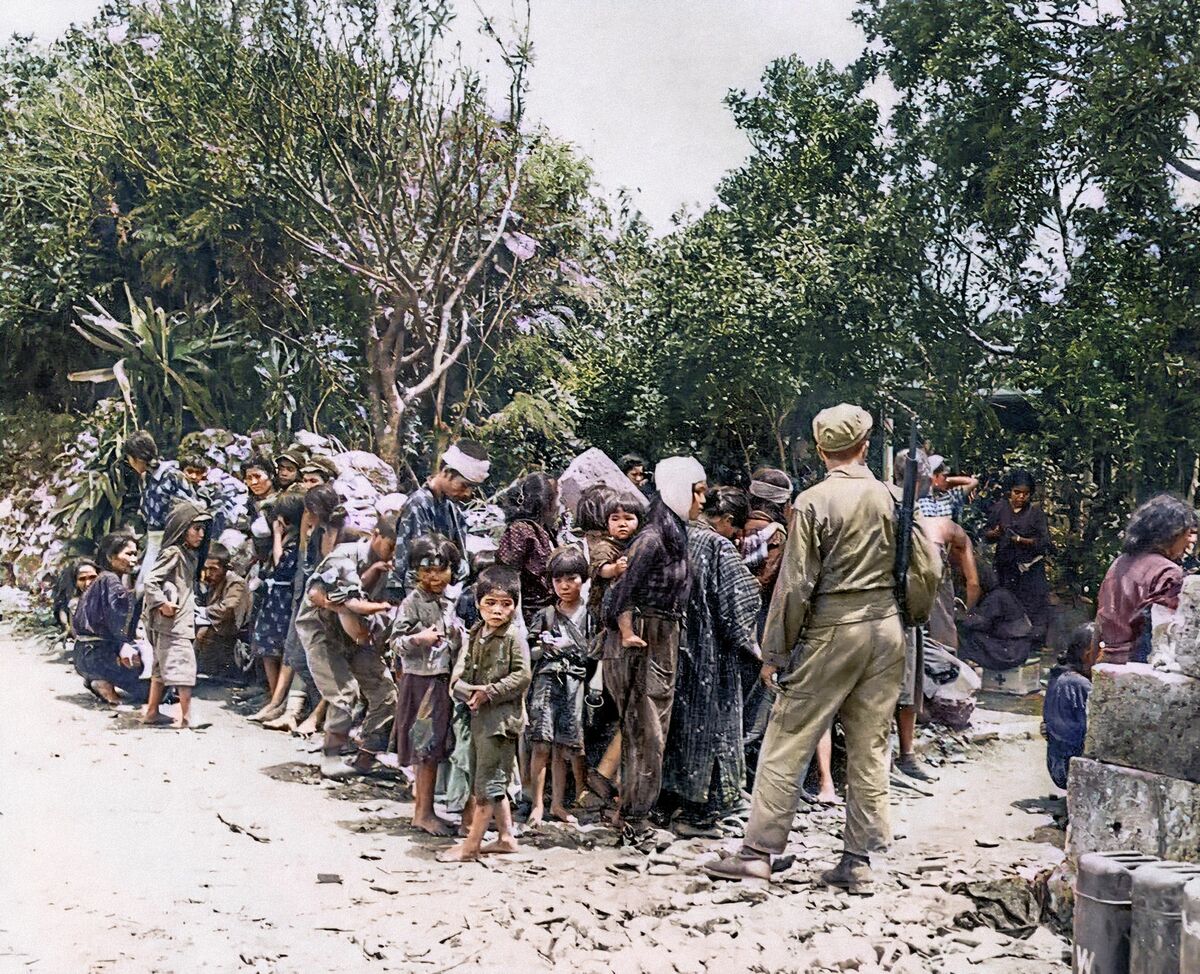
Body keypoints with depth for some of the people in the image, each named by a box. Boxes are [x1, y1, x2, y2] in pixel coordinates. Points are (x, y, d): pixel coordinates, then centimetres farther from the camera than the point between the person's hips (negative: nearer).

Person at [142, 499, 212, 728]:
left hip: (182, 621, 10)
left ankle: (152, 712, 20)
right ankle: (186, 716, -11)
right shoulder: (173, 553, -13)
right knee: (184, 664, -10)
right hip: (172, 622, -10)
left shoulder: (191, 555, 14)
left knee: (163, 666, 13)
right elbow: (150, 581, -19)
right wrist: (163, 603, -19)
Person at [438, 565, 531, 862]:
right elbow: (459, 674, 8)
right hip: (478, 716, 8)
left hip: (501, 717, -8)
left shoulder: (514, 638, -11)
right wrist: (466, 689, -12)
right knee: (490, 784, 16)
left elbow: (521, 676, -17)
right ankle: (506, 837, 27)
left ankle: (471, 845, 2)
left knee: (488, 782, -3)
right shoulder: (475, 636, 10)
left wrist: (490, 692, -19)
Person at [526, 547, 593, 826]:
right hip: (547, 681, 0)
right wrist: (545, 647, -9)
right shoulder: (544, 616, 8)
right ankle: (537, 803, 1)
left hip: (576, 685, 0)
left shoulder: (590, 615, 6)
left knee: (564, 746, 1)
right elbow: (528, 652, 8)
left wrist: (568, 646, -4)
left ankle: (557, 803, 11)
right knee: (542, 745, -6)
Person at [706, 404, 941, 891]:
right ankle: (857, 860, 14)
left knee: (786, 743, 2)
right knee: (870, 748, 10)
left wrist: (775, 651, -3)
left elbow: (796, 584, -10)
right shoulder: (891, 497, 2)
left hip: (831, 632, -4)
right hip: (887, 631, 4)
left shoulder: (813, 502, -9)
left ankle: (758, 852, 4)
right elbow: (929, 571, 4)